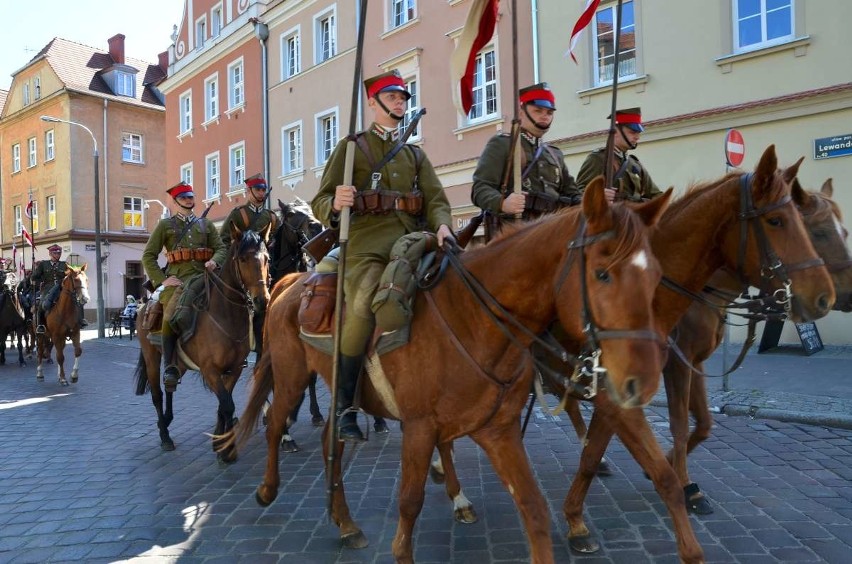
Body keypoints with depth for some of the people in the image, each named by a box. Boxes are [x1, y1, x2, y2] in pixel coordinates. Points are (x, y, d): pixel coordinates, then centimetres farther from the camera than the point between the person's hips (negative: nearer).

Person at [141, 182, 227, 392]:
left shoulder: (206, 224, 21)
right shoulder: (165, 225, 13)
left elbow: (221, 248, 15)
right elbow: (148, 256, 9)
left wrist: (214, 261, -9)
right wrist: (161, 280, -5)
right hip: (177, 279, -2)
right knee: (171, 317, -26)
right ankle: (169, 368, -17)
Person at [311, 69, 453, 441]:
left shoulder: (415, 154, 24)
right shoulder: (352, 147, 11)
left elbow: (436, 199, 11)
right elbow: (320, 203, 5)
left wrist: (442, 226, -13)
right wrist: (336, 205, -21)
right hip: (367, 247, -5)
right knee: (361, 312, -29)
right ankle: (344, 407, -15)